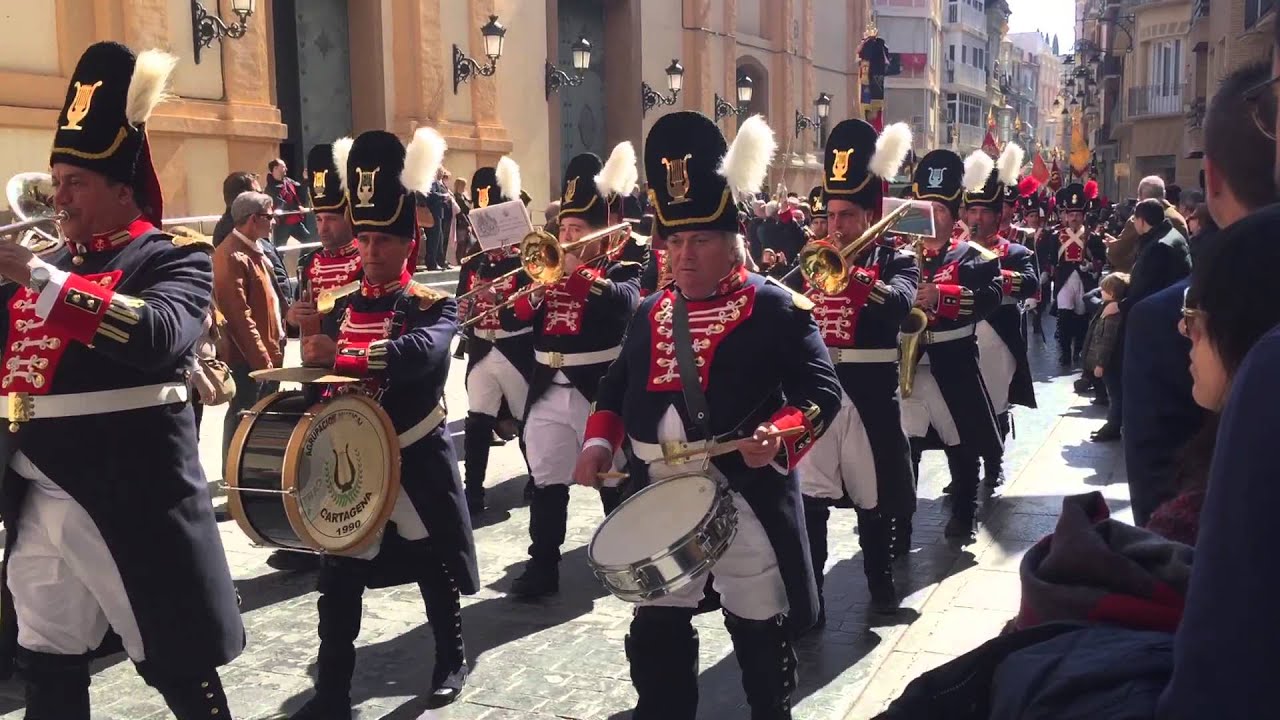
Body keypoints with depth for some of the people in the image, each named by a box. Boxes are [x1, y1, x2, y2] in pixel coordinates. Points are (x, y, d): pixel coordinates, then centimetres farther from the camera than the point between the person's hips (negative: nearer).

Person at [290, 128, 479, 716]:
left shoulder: (434, 307, -10)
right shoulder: (341, 306, 6)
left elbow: (418, 354, -32)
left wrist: (338, 354, -39)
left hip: (417, 461, -4)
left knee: (434, 570, 11)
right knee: (338, 581, 5)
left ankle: (452, 661, 32)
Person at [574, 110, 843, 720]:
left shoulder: (777, 308, -8)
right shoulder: (649, 313, 9)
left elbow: (822, 393, -12)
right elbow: (617, 388, 18)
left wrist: (780, 436, -30)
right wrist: (599, 443, 1)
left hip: (747, 500, -4)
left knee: (760, 634, 12)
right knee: (654, 634, 11)